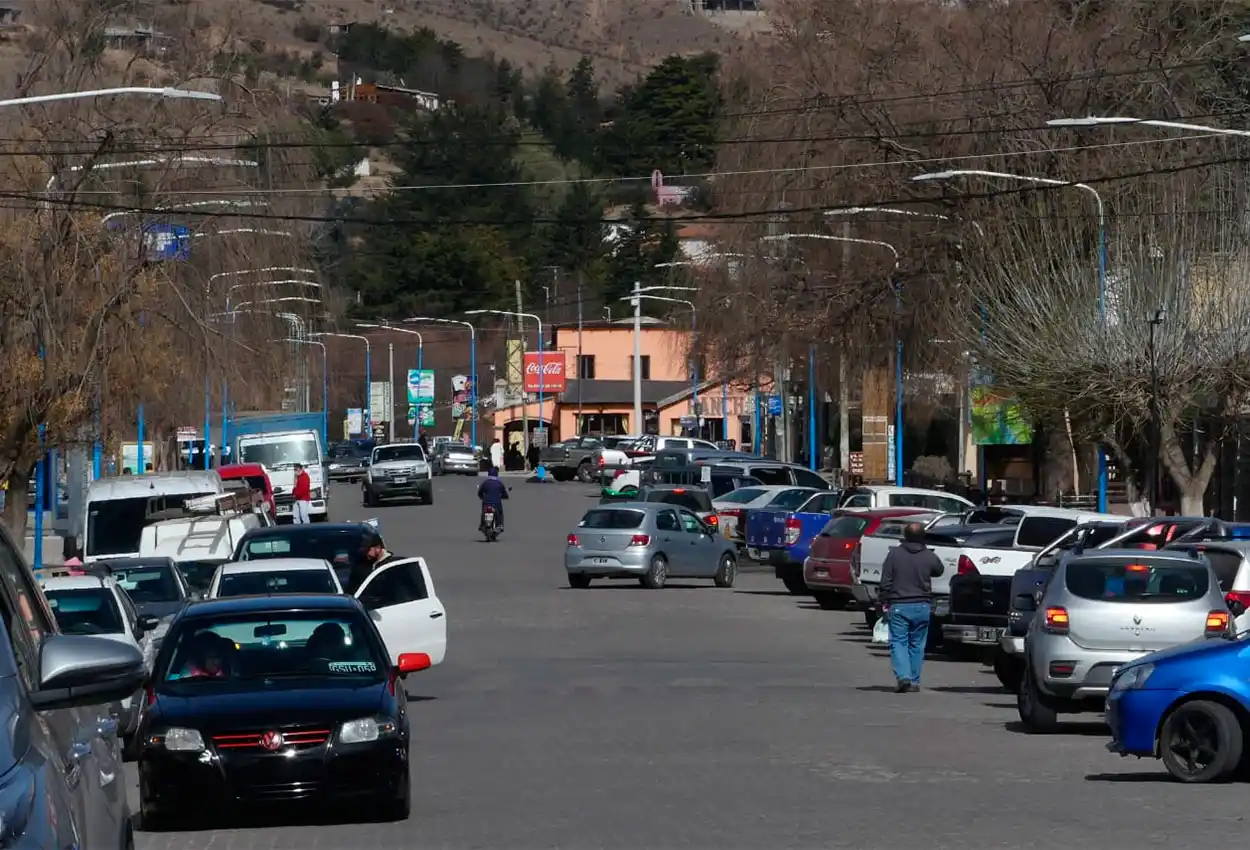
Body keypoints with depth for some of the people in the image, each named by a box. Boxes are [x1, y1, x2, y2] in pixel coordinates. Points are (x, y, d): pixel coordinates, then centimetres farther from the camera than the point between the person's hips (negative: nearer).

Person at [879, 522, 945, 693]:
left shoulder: (894, 554, -6)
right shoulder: (929, 557, -2)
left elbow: (885, 581, -5)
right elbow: (939, 570, 19)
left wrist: (885, 603, 3)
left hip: (899, 606, -2)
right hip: (922, 606, 2)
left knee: (898, 642, 0)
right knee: (917, 644, 12)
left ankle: (903, 676, -18)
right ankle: (914, 681, 14)